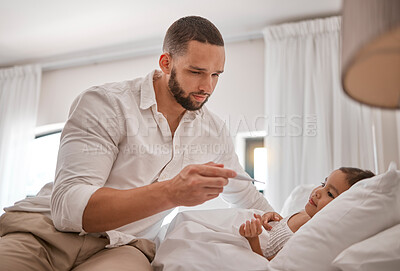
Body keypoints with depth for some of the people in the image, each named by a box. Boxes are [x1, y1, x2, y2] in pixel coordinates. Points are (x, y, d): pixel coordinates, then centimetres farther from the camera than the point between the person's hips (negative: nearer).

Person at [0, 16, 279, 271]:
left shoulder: (214, 132, 7)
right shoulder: (104, 104, -9)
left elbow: (245, 194, 25)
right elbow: (67, 207, -20)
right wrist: (171, 193, -31)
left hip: (123, 246, 3)